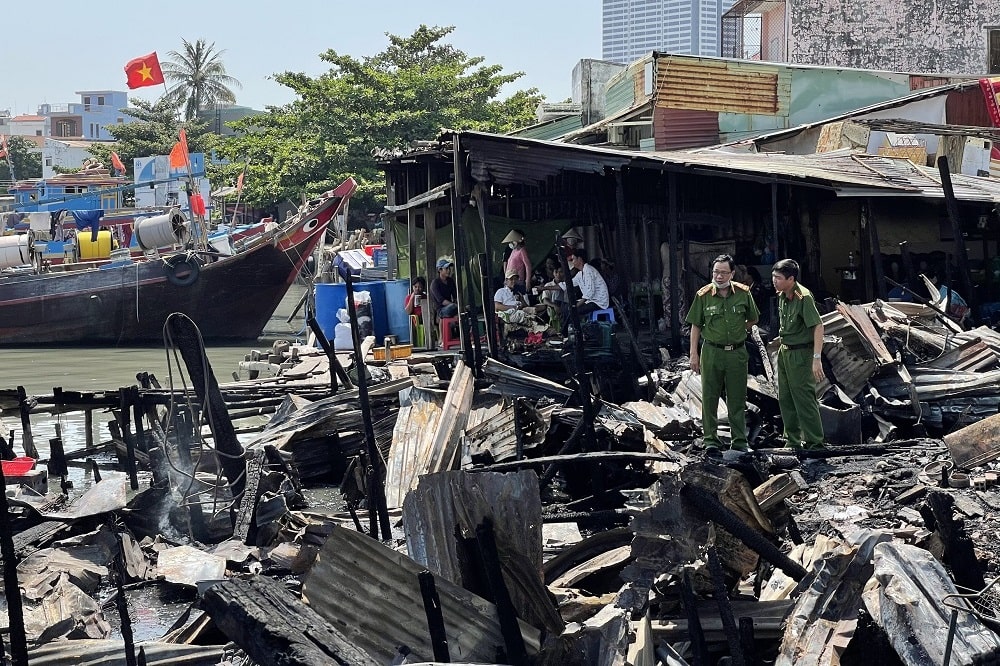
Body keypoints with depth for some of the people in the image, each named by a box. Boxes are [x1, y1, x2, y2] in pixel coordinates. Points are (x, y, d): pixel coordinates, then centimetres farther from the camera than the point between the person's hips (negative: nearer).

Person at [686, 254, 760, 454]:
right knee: (710, 398, 3)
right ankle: (711, 441, 12)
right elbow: (696, 326, 2)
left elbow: (753, 319, 16)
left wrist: (738, 332, 9)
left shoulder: (743, 293, 0)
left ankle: (740, 441, 17)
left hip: (737, 353, 1)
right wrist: (694, 354, -1)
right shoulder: (703, 295, -3)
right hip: (711, 353, -1)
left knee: (737, 399, 8)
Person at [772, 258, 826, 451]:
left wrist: (817, 359, -29)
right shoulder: (782, 296, 5)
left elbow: (818, 326, -25)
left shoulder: (803, 297, -21)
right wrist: (782, 348, 18)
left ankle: (814, 442, 5)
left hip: (800, 354, -9)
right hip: (784, 352, 9)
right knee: (785, 399, 14)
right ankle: (793, 441, 25)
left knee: (804, 399, -4)